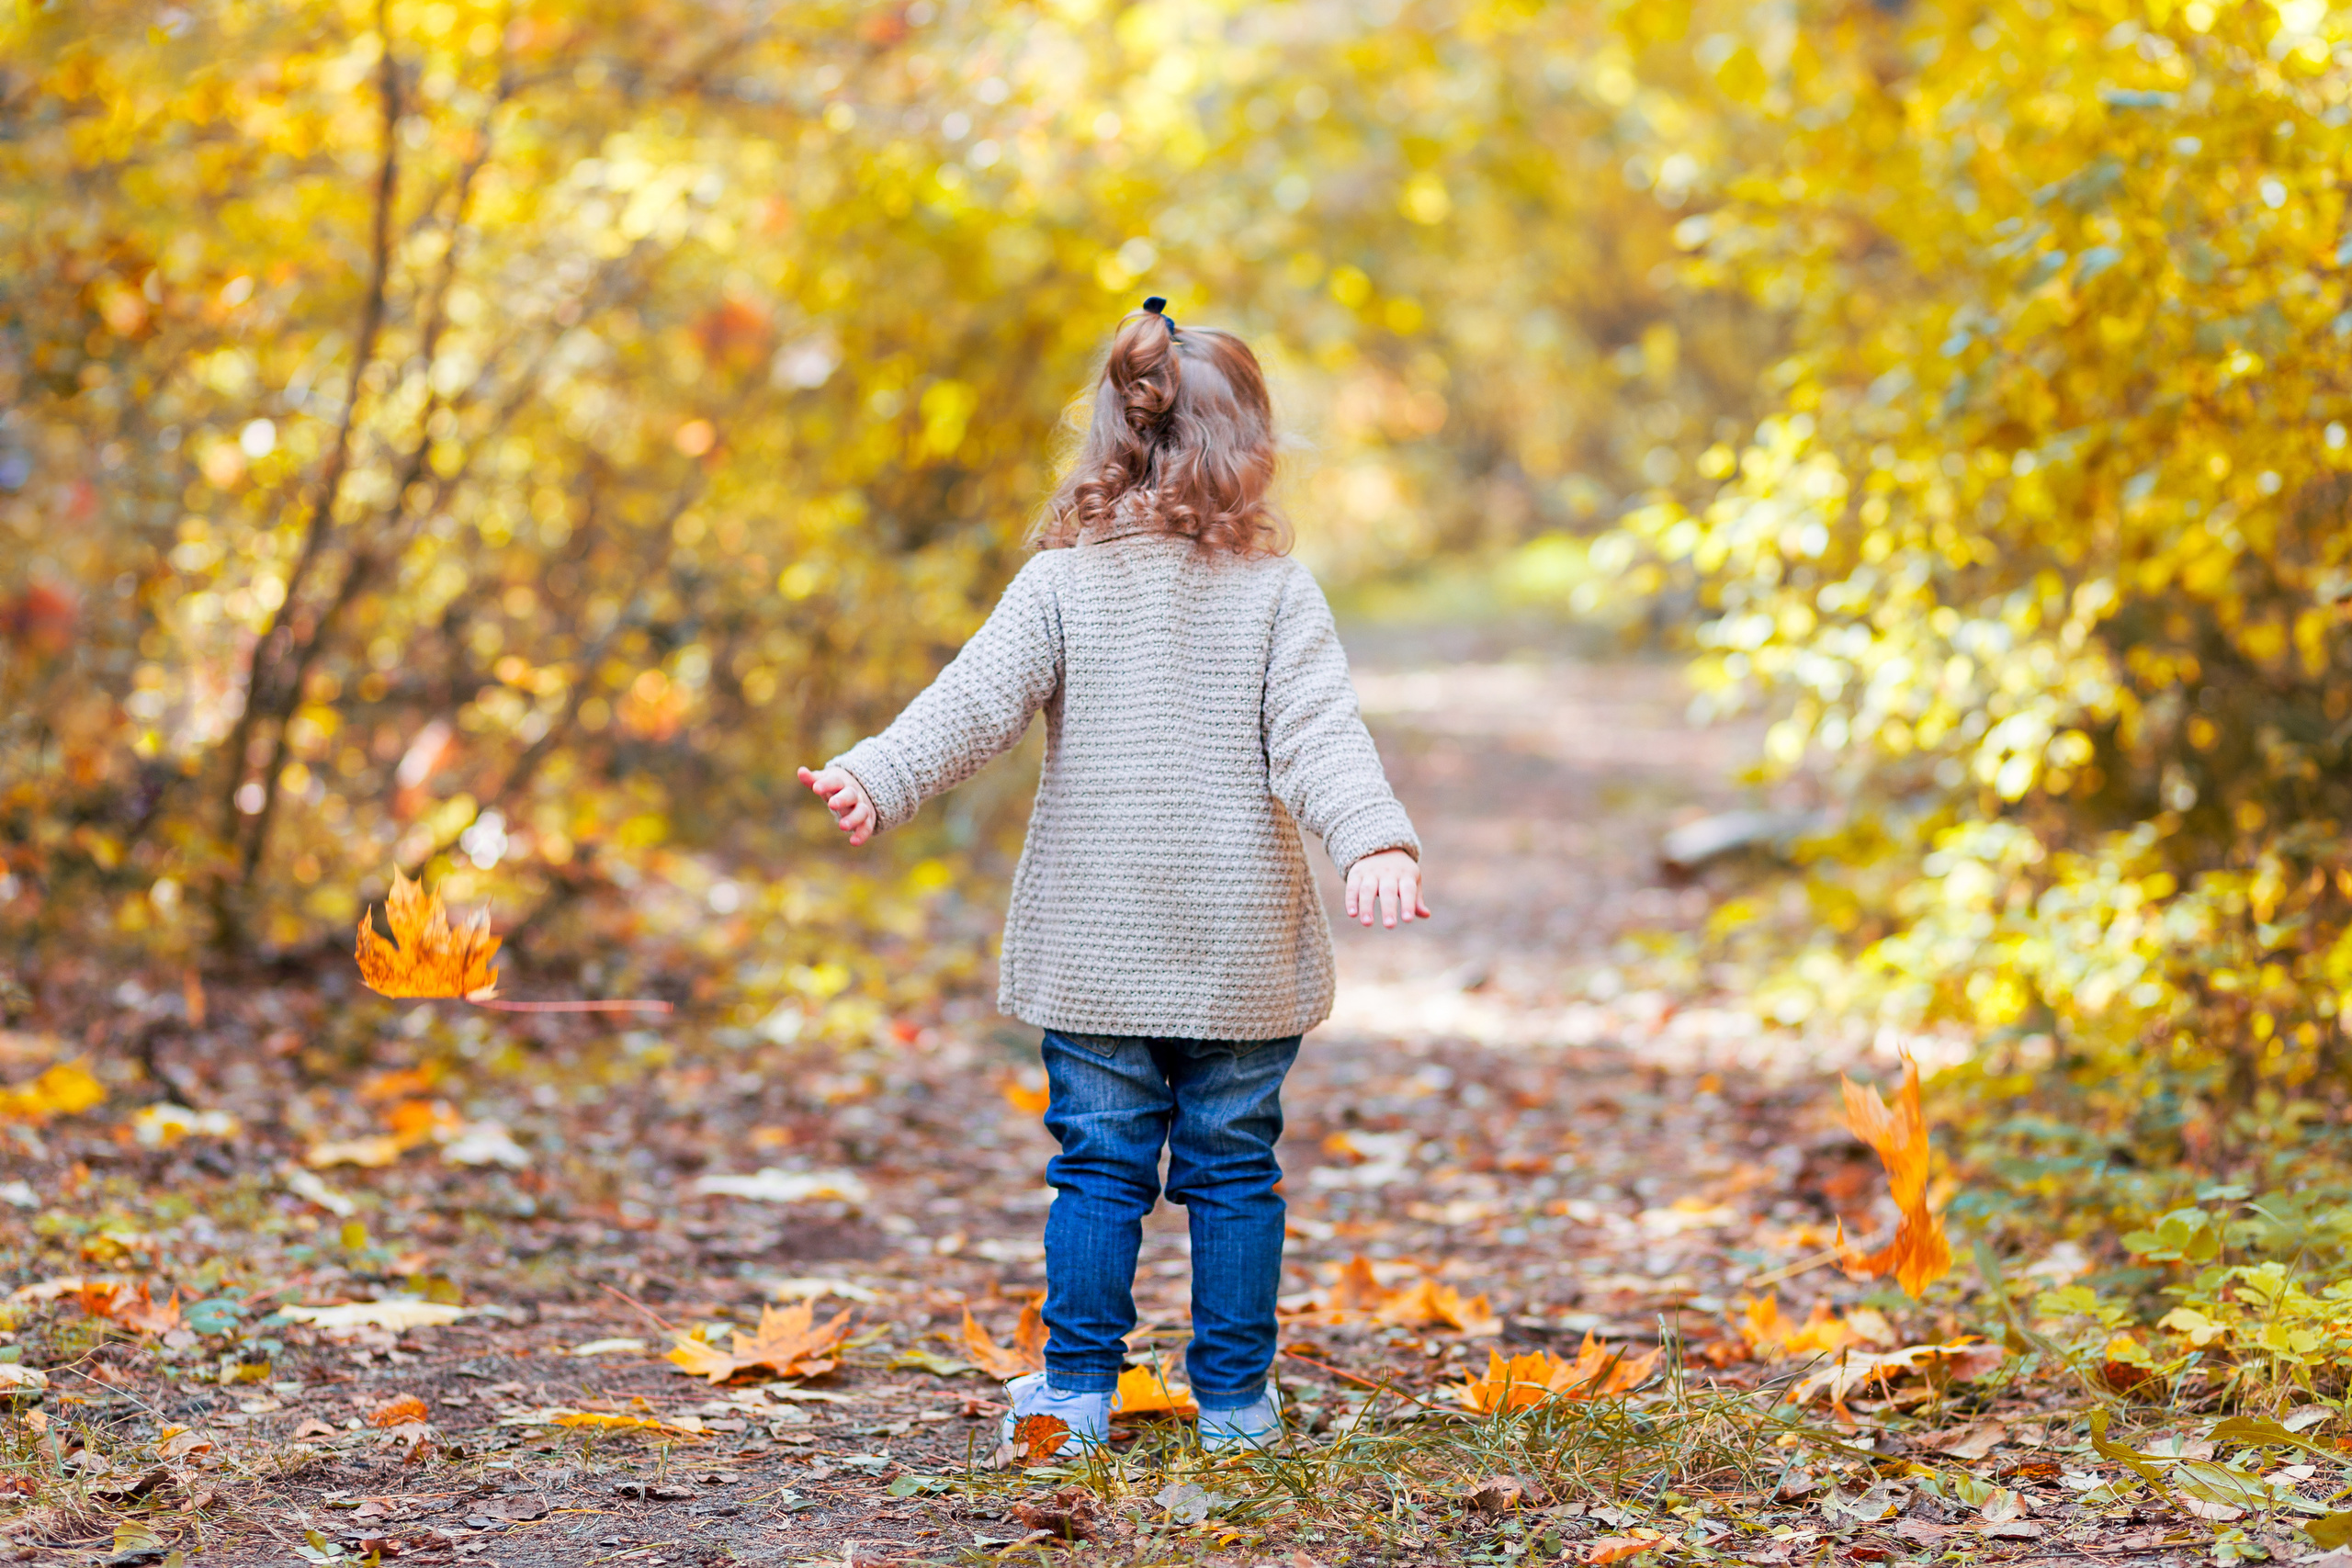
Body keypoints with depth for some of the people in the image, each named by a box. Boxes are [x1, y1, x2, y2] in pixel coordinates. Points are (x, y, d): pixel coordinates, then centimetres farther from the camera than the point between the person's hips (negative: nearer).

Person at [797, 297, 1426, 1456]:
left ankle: (1077, 1389, 8)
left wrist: (876, 779, -17)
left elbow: (977, 704, -12)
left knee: (1098, 1165, 8)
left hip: (1095, 947, 0)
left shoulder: (1061, 581, -2)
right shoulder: (1275, 590, -2)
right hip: (1241, 949, 0)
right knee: (1234, 1169, 9)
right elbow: (1316, 737, -14)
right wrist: (1375, 841, -21)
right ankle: (1234, 1398, 13)